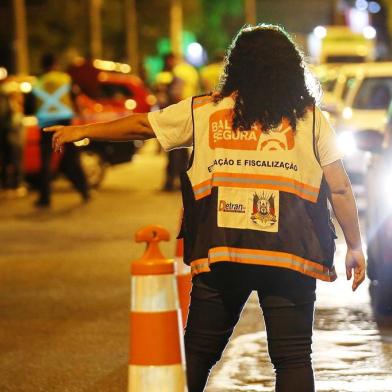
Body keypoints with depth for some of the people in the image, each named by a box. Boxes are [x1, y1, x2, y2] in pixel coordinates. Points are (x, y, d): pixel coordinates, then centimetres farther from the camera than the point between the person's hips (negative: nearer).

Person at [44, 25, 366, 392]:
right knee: (293, 359, 1)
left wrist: (80, 131, 33)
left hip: (218, 254, 1)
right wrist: (355, 247, 12)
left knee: (197, 354, 12)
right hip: (291, 254, -1)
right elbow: (340, 189, 3)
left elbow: (139, 125, 19)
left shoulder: (203, 112, 9)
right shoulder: (310, 118, 6)